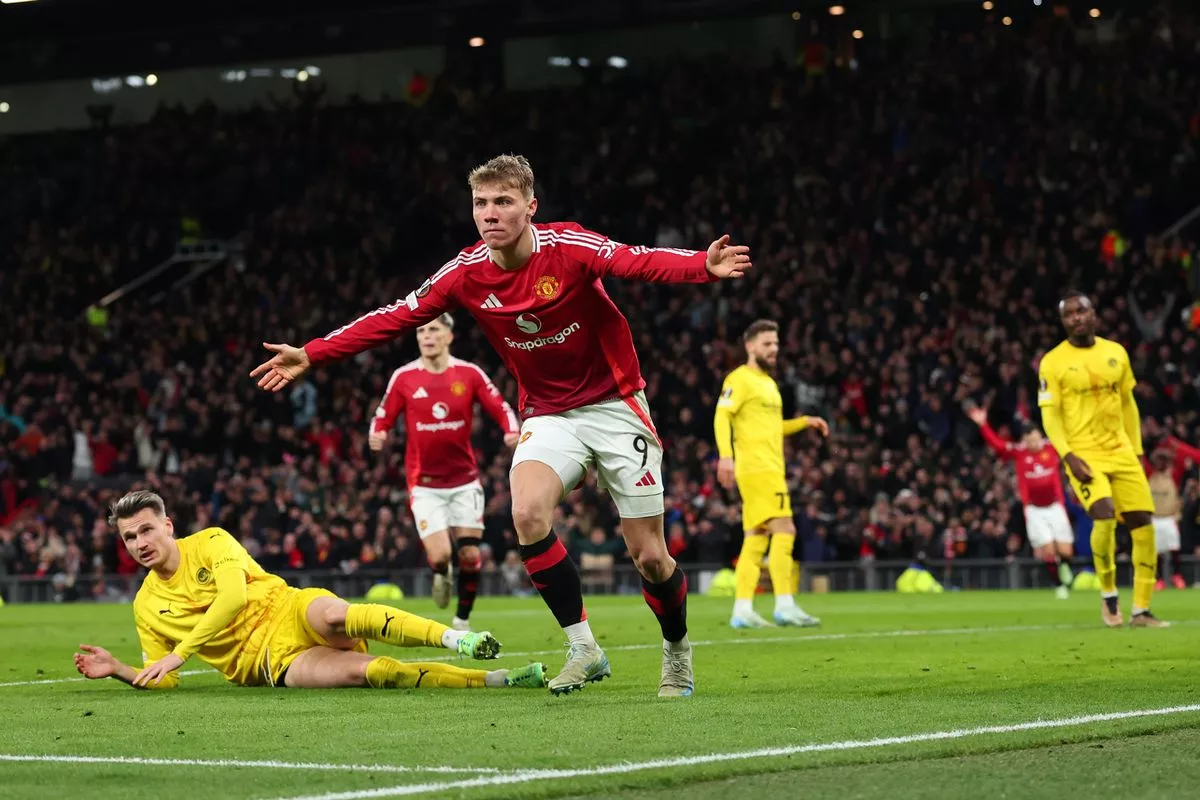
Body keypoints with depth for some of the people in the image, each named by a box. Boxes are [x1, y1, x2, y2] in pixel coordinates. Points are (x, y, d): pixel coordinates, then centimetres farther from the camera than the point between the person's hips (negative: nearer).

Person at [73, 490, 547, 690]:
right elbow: (161, 681, 14)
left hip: (289, 613, -1)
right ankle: (497, 680, -32)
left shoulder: (210, 542, 2)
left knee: (332, 614, -40)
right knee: (364, 672, -28)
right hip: (271, 662, 1)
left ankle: (456, 638, -39)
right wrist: (116, 670, -6)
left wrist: (177, 654, -16)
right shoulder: (146, 606, 11)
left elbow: (232, 597, -14)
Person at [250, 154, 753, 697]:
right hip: (548, 414, 3)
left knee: (650, 557, -2)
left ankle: (677, 651, 27)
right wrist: (310, 355, -5)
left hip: (615, 407, -3)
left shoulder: (569, 247, -19)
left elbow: (639, 262, -35)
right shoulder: (467, 273, -7)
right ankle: (583, 648, -13)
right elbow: (396, 317, -1)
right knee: (527, 513, -26)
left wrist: (703, 266, -55)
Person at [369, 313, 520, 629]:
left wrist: (512, 431, -21)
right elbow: (382, 418, 0)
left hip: (465, 480, 1)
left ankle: (462, 620, 18)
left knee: (470, 555, -2)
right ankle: (442, 576, 25)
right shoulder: (404, 378, -4)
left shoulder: (469, 374, -3)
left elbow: (502, 409, 0)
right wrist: (376, 435, -22)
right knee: (439, 556, -14)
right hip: (425, 483, -1)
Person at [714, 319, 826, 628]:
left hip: (770, 469, 9)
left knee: (756, 539, 6)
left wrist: (805, 422, 21)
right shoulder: (740, 379, -5)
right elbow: (722, 416, -16)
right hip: (757, 467, -9)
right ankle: (785, 605, -17)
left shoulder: (768, 383, 23)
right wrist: (725, 455, -28)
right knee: (784, 530, -15)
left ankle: (742, 610, 5)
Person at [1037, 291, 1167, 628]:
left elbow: (1128, 404, 17)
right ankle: (1108, 595, -3)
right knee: (1104, 517, -24)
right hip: (1084, 456, -5)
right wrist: (1069, 456, -17)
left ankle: (1141, 610, 9)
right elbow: (1049, 414, -6)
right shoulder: (1053, 362, -4)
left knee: (1143, 524, -1)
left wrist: (1136, 451, 13)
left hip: (1120, 452, 5)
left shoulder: (1116, 353, 9)